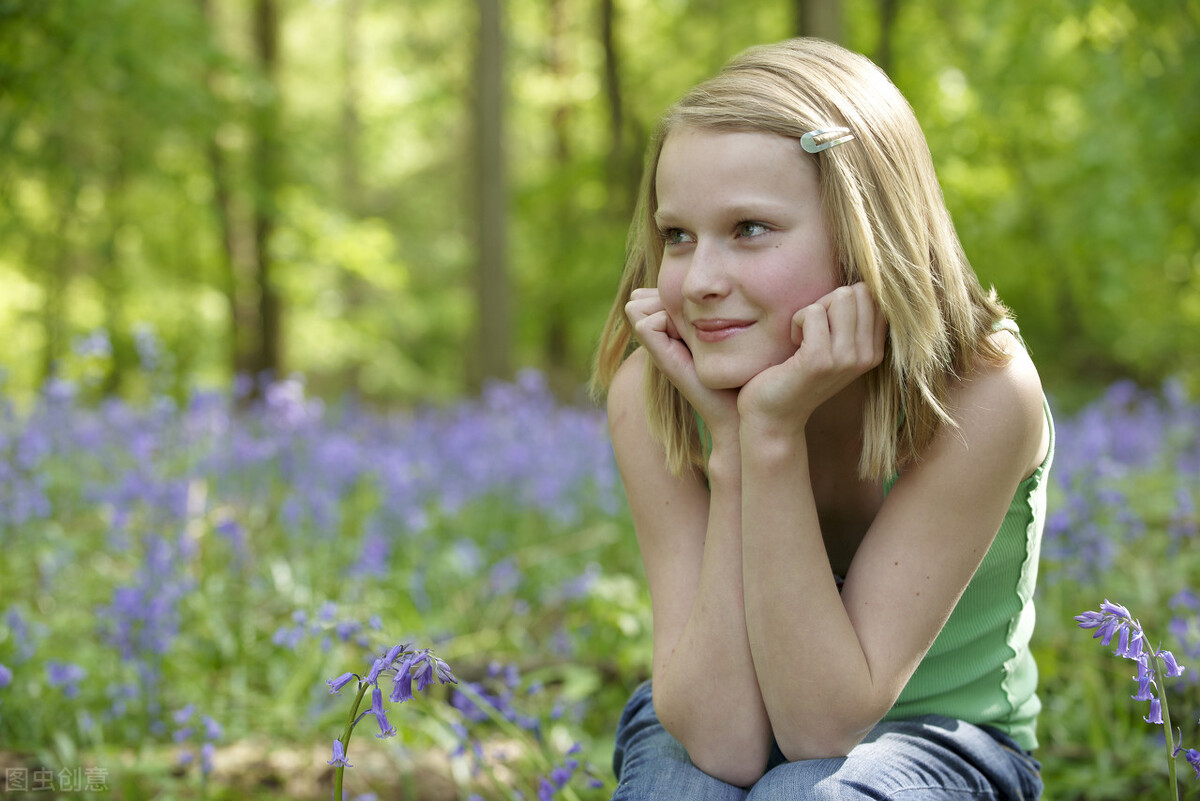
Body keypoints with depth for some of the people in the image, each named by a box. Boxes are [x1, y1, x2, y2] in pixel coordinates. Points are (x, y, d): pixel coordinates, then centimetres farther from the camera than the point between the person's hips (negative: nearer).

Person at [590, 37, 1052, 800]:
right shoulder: (649, 392, -19)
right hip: (700, 735, 2)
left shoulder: (982, 395, -26)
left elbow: (825, 723, -26)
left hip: (929, 740, -1)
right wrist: (732, 444, -31)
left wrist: (773, 434, -34)